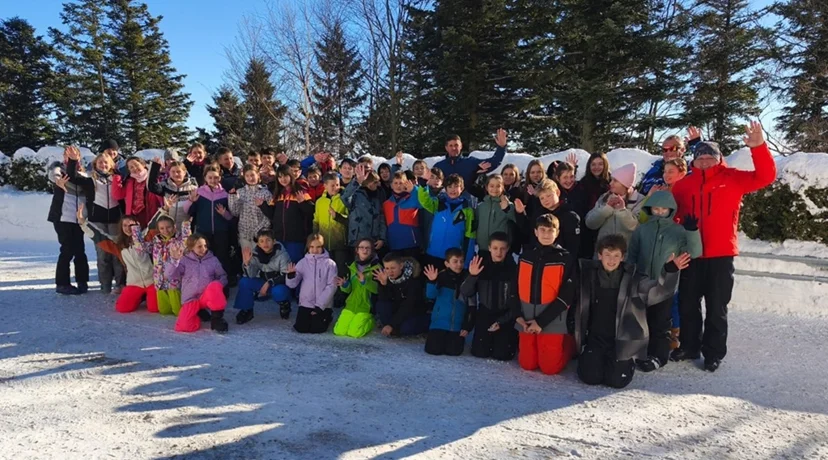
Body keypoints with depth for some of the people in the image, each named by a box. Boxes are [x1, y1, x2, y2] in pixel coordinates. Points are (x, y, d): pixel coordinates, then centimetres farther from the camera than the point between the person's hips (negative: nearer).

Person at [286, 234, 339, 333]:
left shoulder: (330, 263, -5)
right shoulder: (303, 262, 2)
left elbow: (331, 286, -9)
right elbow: (292, 284, 0)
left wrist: (320, 306, -14)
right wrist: (291, 275, -23)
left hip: (323, 305, -2)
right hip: (306, 303, 2)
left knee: (316, 329, -12)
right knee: (301, 328, -8)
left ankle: (327, 316, 21)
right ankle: (309, 317, 25)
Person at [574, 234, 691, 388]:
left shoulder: (633, 279, -7)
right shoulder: (588, 275, -2)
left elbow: (658, 291, -20)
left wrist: (670, 271, -37)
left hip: (623, 341, -1)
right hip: (595, 337, 1)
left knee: (617, 380, -11)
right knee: (590, 376, -14)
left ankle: (627, 361, 24)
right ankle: (590, 358, 21)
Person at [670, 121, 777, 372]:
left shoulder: (732, 179, 1)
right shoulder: (684, 184, 5)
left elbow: (765, 177, -9)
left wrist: (758, 147, -23)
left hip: (721, 254, -2)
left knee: (716, 307, 6)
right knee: (687, 303, 12)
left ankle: (714, 353, 18)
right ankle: (689, 346, 28)